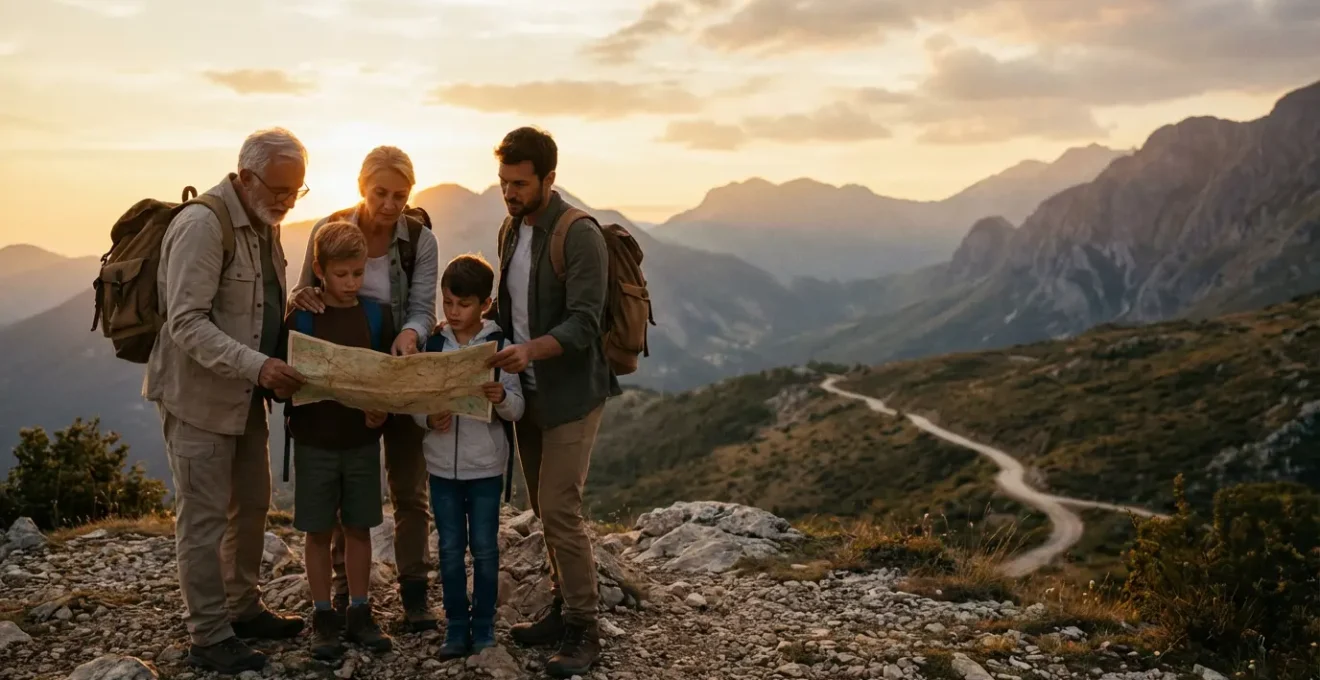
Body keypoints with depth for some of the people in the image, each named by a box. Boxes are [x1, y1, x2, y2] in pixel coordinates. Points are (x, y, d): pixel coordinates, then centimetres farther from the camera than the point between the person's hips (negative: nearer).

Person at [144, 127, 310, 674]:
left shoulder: (265, 224, 8)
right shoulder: (202, 225, -20)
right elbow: (187, 324, -25)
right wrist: (258, 366, -33)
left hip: (247, 394, 9)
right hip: (199, 395, -9)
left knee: (252, 506, 17)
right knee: (205, 518, 0)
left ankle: (243, 608, 33)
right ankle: (208, 637, 11)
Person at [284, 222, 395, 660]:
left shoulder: (376, 316, 0)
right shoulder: (300, 319, -5)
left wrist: (383, 409, -14)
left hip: (362, 441, 2)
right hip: (314, 442, -2)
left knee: (358, 527, 10)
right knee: (319, 531, 6)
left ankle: (359, 614, 21)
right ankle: (323, 618, 19)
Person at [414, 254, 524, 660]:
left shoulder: (499, 345, -6)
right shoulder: (432, 345, 2)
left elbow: (517, 410, -7)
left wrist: (502, 397, -28)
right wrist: (429, 420, -16)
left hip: (485, 464, -2)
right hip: (442, 464, 2)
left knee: (484, 547, 6)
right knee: (450, 548, 9)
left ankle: (484, 626, 19)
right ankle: (456, 627, 20)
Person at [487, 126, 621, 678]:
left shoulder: (579, 236, -16)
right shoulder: (511, 230, 9)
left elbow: (583, 324, -23)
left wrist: (533, 348, -38)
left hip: (571, 394, -8)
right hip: (528, 390, 8)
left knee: (559, 510, -9)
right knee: (543, 509, 13)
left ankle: (582, 629, 3)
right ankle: (562, 606, 26)